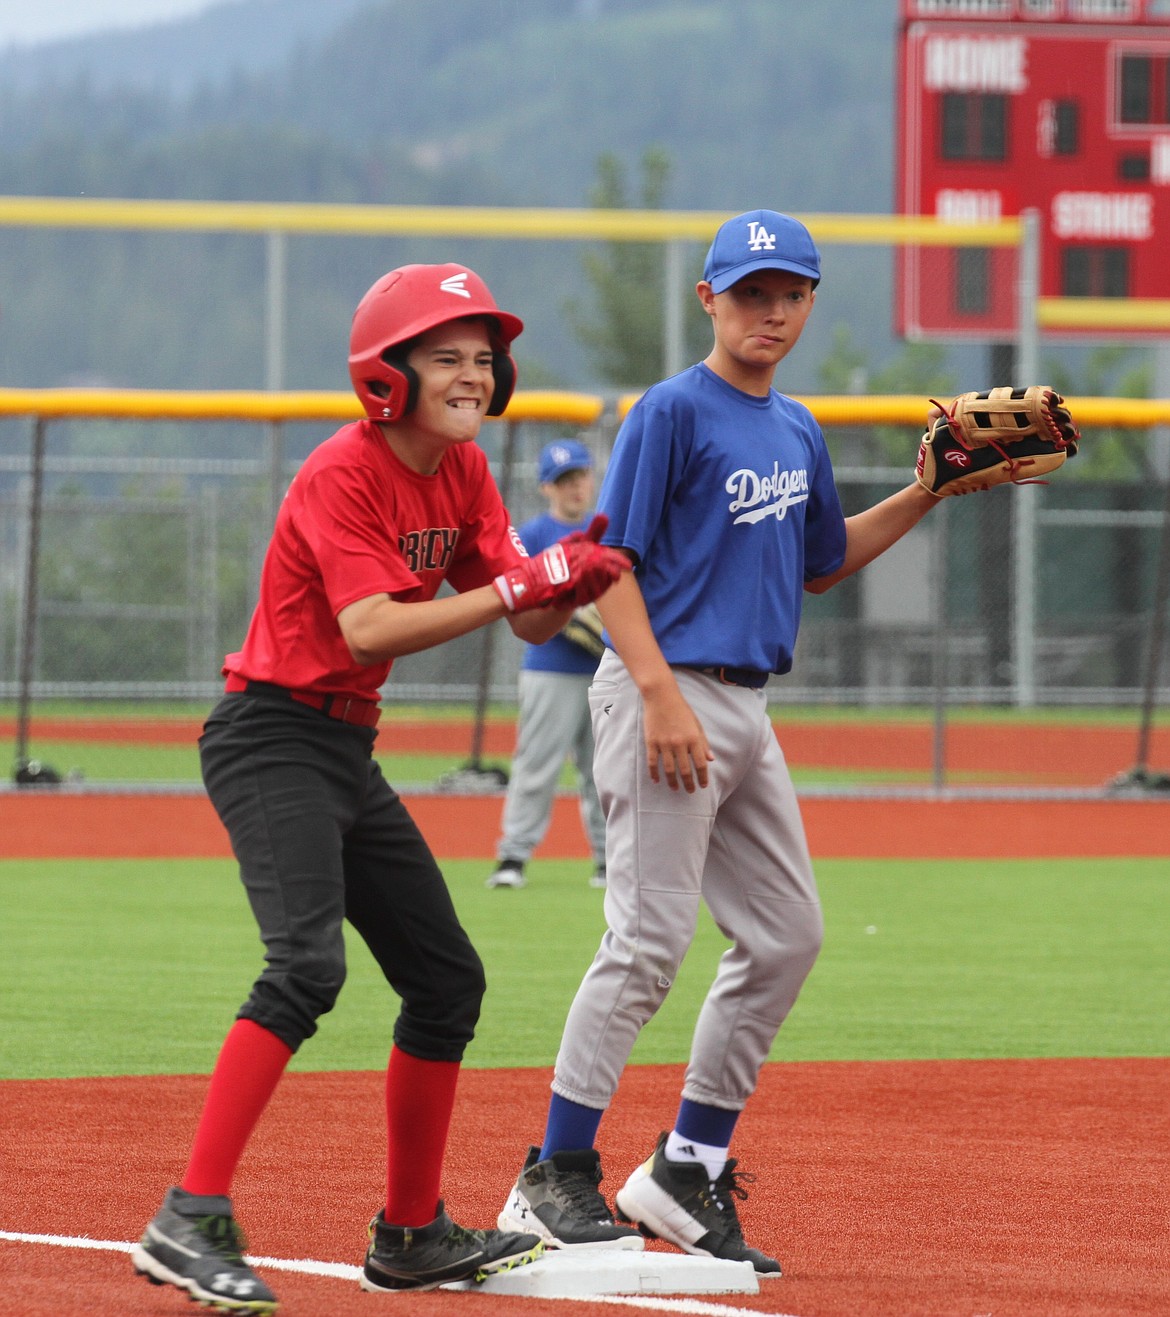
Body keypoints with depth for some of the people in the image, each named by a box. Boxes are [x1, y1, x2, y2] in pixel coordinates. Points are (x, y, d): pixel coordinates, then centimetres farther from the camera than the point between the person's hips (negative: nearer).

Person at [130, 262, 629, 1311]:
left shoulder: (462, 473, 8)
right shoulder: (345, 474, -17)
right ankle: (192, 1224, -32)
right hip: (271, 739, -9)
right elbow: (370, 631, -29)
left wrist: (574, 576, -17)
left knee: (448, 977, 12)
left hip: (349, 752, 9)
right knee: (307, 964, -27)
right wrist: (518, 587, -30)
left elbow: (531, 623, 5)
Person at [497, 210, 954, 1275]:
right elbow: (611, 564, -13)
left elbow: (822, 565, 28)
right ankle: (556, 1177, -7)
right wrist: (661, 697, -23)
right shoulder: (672, 412, -8)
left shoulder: (798, 432, 16)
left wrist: (930, 492, 16)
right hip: (668, 692, -9)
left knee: (788, 936, 9)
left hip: (746, 707, 9)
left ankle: (688, 1169, 17)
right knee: (651, 937, -12)